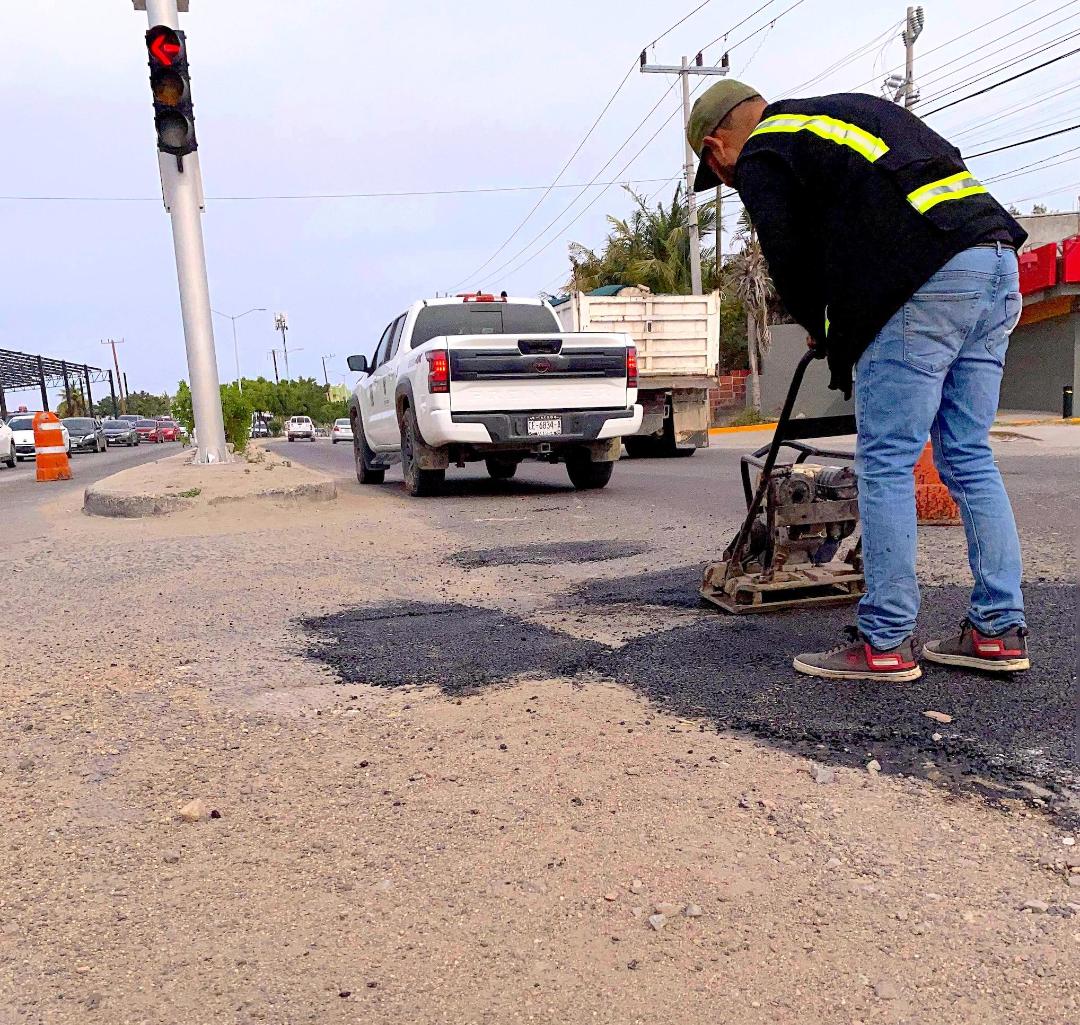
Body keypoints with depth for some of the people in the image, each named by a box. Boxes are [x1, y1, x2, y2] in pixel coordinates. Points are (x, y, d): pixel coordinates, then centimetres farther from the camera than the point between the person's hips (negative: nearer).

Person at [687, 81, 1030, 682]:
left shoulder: (760, 158, 5)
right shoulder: (840, 112, 30)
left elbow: (794, 267, 0)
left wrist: (833, 344, 17)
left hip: (929, 282, -9)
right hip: (998, 260, 9)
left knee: (886, 464, -3)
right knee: (969, 458, 11)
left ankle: (886, 643, 3)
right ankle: (1000, 632, 16)